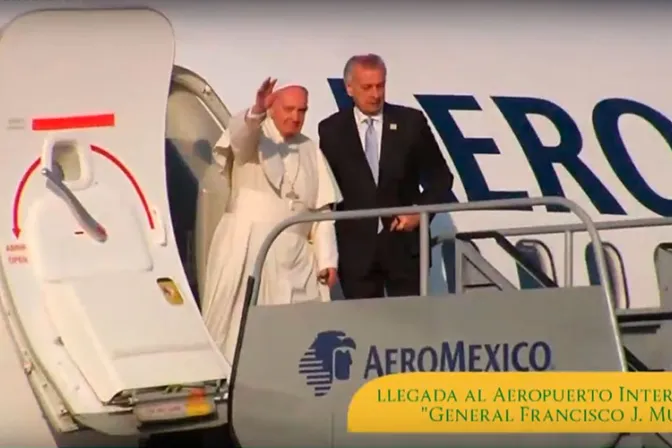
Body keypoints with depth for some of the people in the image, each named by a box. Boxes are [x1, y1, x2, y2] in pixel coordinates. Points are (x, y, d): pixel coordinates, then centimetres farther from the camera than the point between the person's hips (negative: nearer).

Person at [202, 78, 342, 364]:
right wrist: (256, 111, -47)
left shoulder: (311, 151, 14)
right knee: (239, 323, -7)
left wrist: (327, 259, 1)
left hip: (293, 255, 4)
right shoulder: (254, 137, 2)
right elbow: (239, 132, -25)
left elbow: (322, 210, 11)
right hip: (247, 250, -4)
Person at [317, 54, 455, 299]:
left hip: (404, 243, 0)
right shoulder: (331, 130, 4)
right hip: (355, 246, 0)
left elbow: (440, 177, 9)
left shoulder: (411, 122, 4)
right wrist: (330, 234, -1)